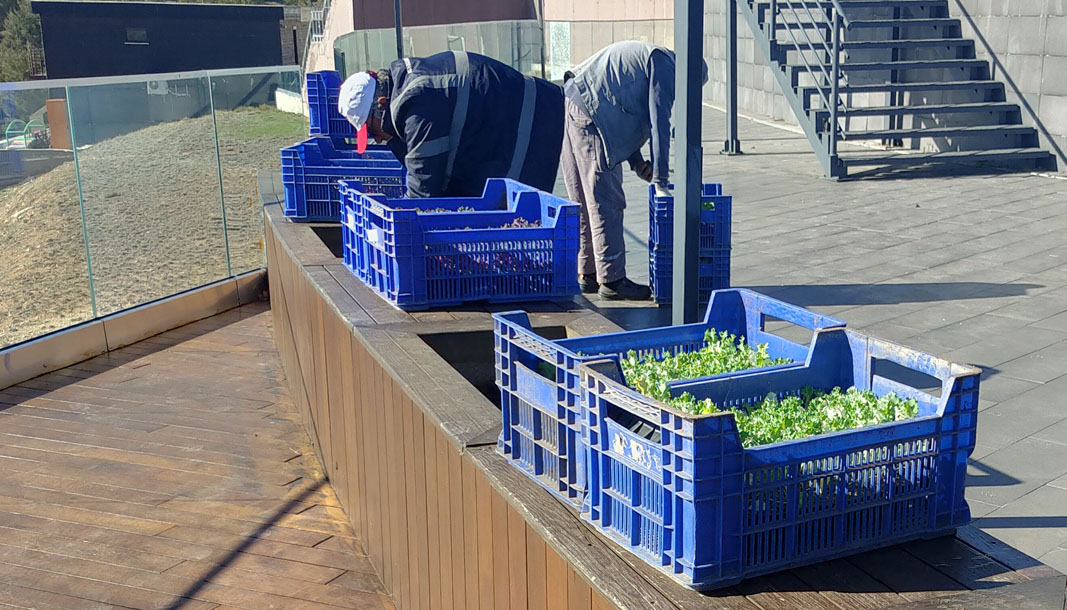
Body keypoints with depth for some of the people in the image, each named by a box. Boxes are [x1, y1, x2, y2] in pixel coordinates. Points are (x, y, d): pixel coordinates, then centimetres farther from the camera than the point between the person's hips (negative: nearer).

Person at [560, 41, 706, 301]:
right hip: (590, 113, -10)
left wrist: (637, 162, 19)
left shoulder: (647, 56, 27)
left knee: (584, 200, 14)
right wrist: (660, 183, -7)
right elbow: (659, 125, -9)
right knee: (605, 203, -6)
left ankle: (587, 273, 22)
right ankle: (611, 279, -1)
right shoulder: (665, 67, -3)